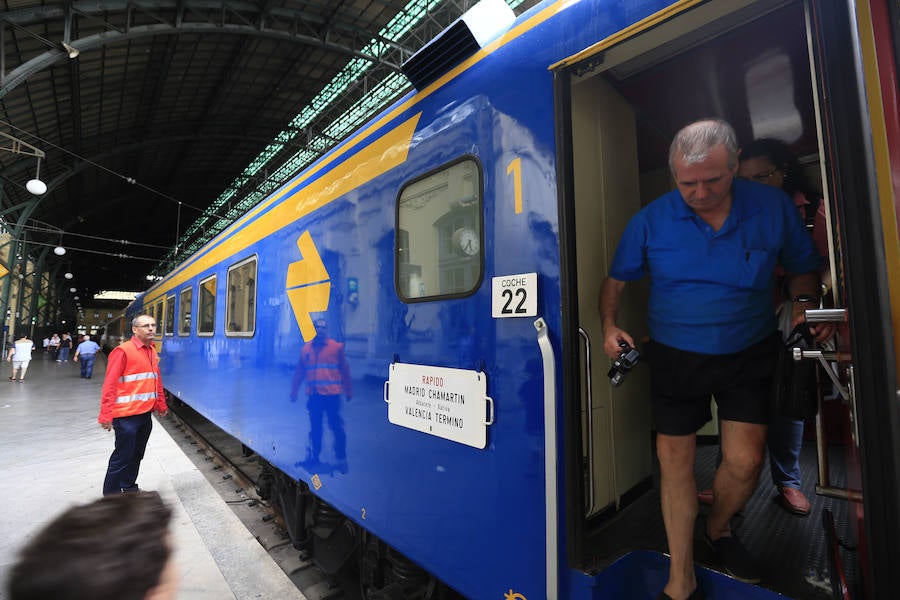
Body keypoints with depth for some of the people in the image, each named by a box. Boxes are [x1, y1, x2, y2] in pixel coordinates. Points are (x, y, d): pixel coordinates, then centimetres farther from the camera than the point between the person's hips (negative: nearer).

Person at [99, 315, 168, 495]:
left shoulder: (152, 351, 10)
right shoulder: (123, 351, -12)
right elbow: (110, 384, -15)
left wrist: (161, 405, 20)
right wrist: (106, 415, -18)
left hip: (145, 414, 7)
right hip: (126, 416, -7)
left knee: (136, 455, 18)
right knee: (122, 457, 2)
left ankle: (128, 488, 34)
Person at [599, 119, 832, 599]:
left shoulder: (773, 207, -5)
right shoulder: (650, 221, -8)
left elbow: (803, 270, 10)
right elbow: (615, 280, 0)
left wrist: (805, 306, -7)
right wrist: (610, 326, -13)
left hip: (748, 355, 1)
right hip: (675, 357, 0)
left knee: (745, 461, -1)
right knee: (675, 460, 5)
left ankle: (718, 528, 37)